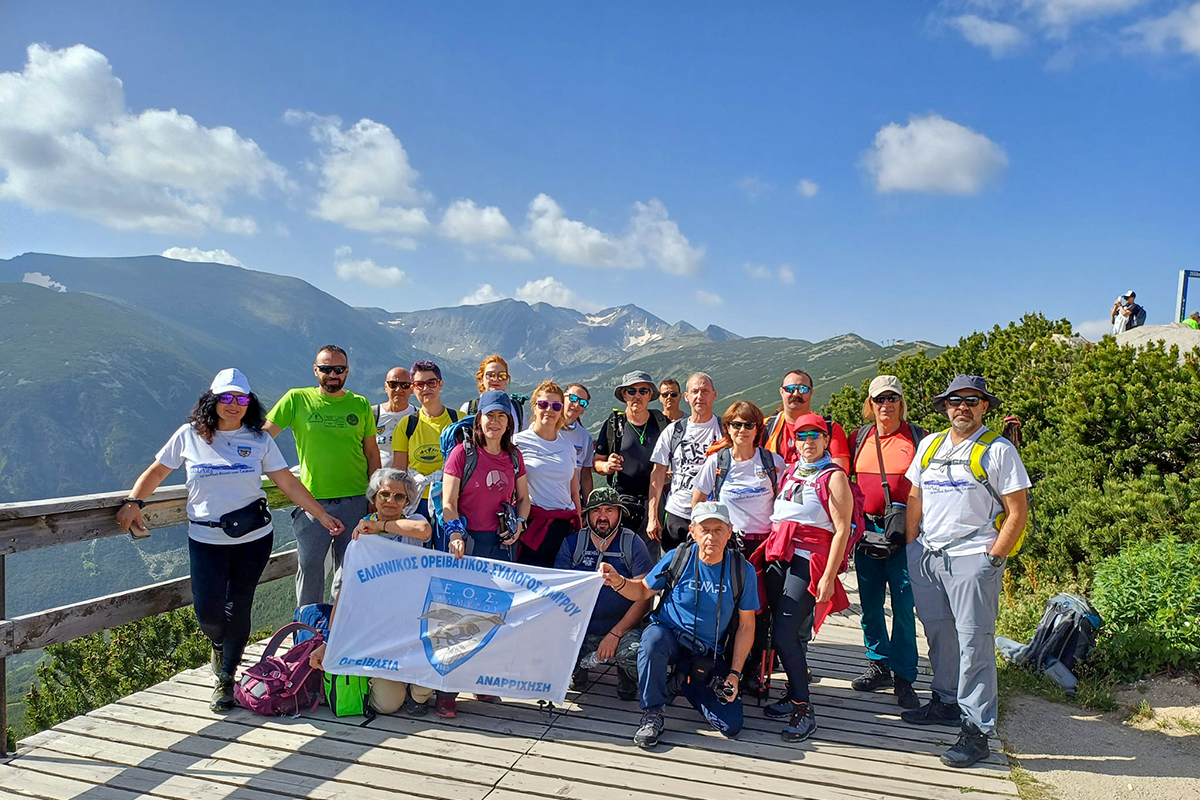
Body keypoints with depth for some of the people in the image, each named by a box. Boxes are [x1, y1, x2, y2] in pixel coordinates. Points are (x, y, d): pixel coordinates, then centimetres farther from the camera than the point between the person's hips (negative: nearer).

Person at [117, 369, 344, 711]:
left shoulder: (259, 440, 2)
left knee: (239, 607, 4)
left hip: (254, 537, 0)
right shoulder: (189, 436, 2)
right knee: (208, 611, -6)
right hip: (206, 539, 0)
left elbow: (289, 483, 1)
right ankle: (219, 644, 32)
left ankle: (226, 677, 24)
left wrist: (322, 515, -3)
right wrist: (133, 502, -5)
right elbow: (157, 471, 11)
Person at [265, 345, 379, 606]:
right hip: (313, 499, -1)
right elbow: (264, 433, 3)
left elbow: (372, 452, 10)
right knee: (309, 565, 4)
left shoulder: (361, 405, 6)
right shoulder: (297, 399, 0)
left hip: (355, 499, 2)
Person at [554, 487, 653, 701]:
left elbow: (643, 597, -6)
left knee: (633, 655, -32)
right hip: (579, 629, 2)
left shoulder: (634, 544, -2)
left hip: (623, 628, -2)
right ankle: (578, 669, 11)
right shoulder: (572, 543, 3)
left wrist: (615, 634, -17)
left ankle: (625, 677, 6)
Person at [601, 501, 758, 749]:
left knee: (732, 726, -9)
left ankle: (683, 682, 18)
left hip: (709, 654, 2)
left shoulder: (742, 570, -9)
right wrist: (618, 582, -19)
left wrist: (735, 673, -5)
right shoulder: (677, 558, -10)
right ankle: (652, 714, -14)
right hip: (670, 635, -2)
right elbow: (643, 591, 3)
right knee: (653, 640, -39)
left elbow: (746, 626, -1)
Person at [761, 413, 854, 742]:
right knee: (791, 634, 9)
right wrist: (771, 552, 12)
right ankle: (794, 696, 24)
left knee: (784, 635, -13)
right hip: (779, 555, 6)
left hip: (810, 560, -6)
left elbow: (841, 530, -7)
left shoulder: (834, 477, -1)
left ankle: (804, 711, -3)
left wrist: (828, 577, -14)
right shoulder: (789, 472, 18)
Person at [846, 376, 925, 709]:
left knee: (904, 604, -2)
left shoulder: (918, 437, 0)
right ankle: (879, 665, 26)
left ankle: (903, 677, 10)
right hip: (865, 528, 4)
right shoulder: (859, 437, 9)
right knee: (870, 603, 10)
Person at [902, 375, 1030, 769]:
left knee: (974, 641, -4)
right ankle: (946, 701, 30)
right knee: (938, 633, 13)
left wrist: (993, 559, -10)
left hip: (973, 558, -5)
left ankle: (977, 730, 3)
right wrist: (909, 545, 11)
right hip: (926, 556, 5)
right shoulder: (929, 445, 13)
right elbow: (915, 499, 18)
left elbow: (1017, 512, -4)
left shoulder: (998, 449, -2)